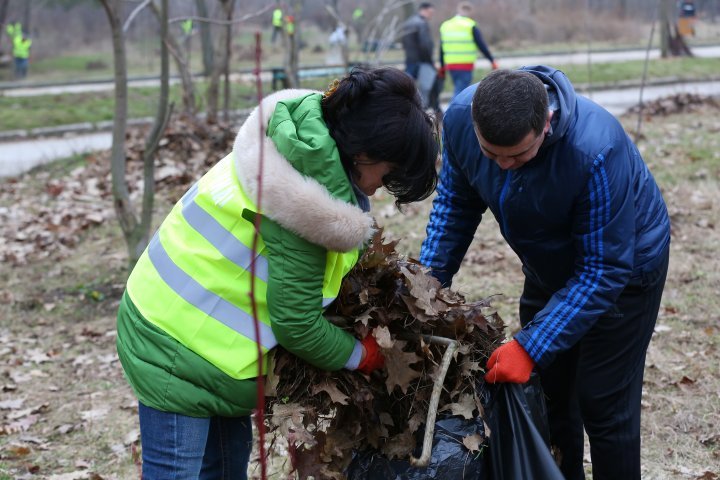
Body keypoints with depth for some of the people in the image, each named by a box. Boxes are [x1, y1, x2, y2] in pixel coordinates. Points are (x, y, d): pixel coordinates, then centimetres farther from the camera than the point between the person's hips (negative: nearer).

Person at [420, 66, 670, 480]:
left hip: (624, 267, -5)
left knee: (602, 405, -4)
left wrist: (530, 347, -36)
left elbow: (604, 270, -32)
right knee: (547, 392, 12)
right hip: (550, 266, 5)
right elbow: (456, 202, -5)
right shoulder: (460, 117, -25)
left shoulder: (596, 151, -40)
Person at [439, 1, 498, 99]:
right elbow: (482, 45, -4)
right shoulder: (471, 26, -4)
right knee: (460, 92, -7)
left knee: (458, 90, 18)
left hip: (450, 65, 5)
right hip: (466, 65, -5)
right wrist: (492, 60, 5)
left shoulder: (445, 25, 11)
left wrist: (442, 65, 23)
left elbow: (442, 48, 15)